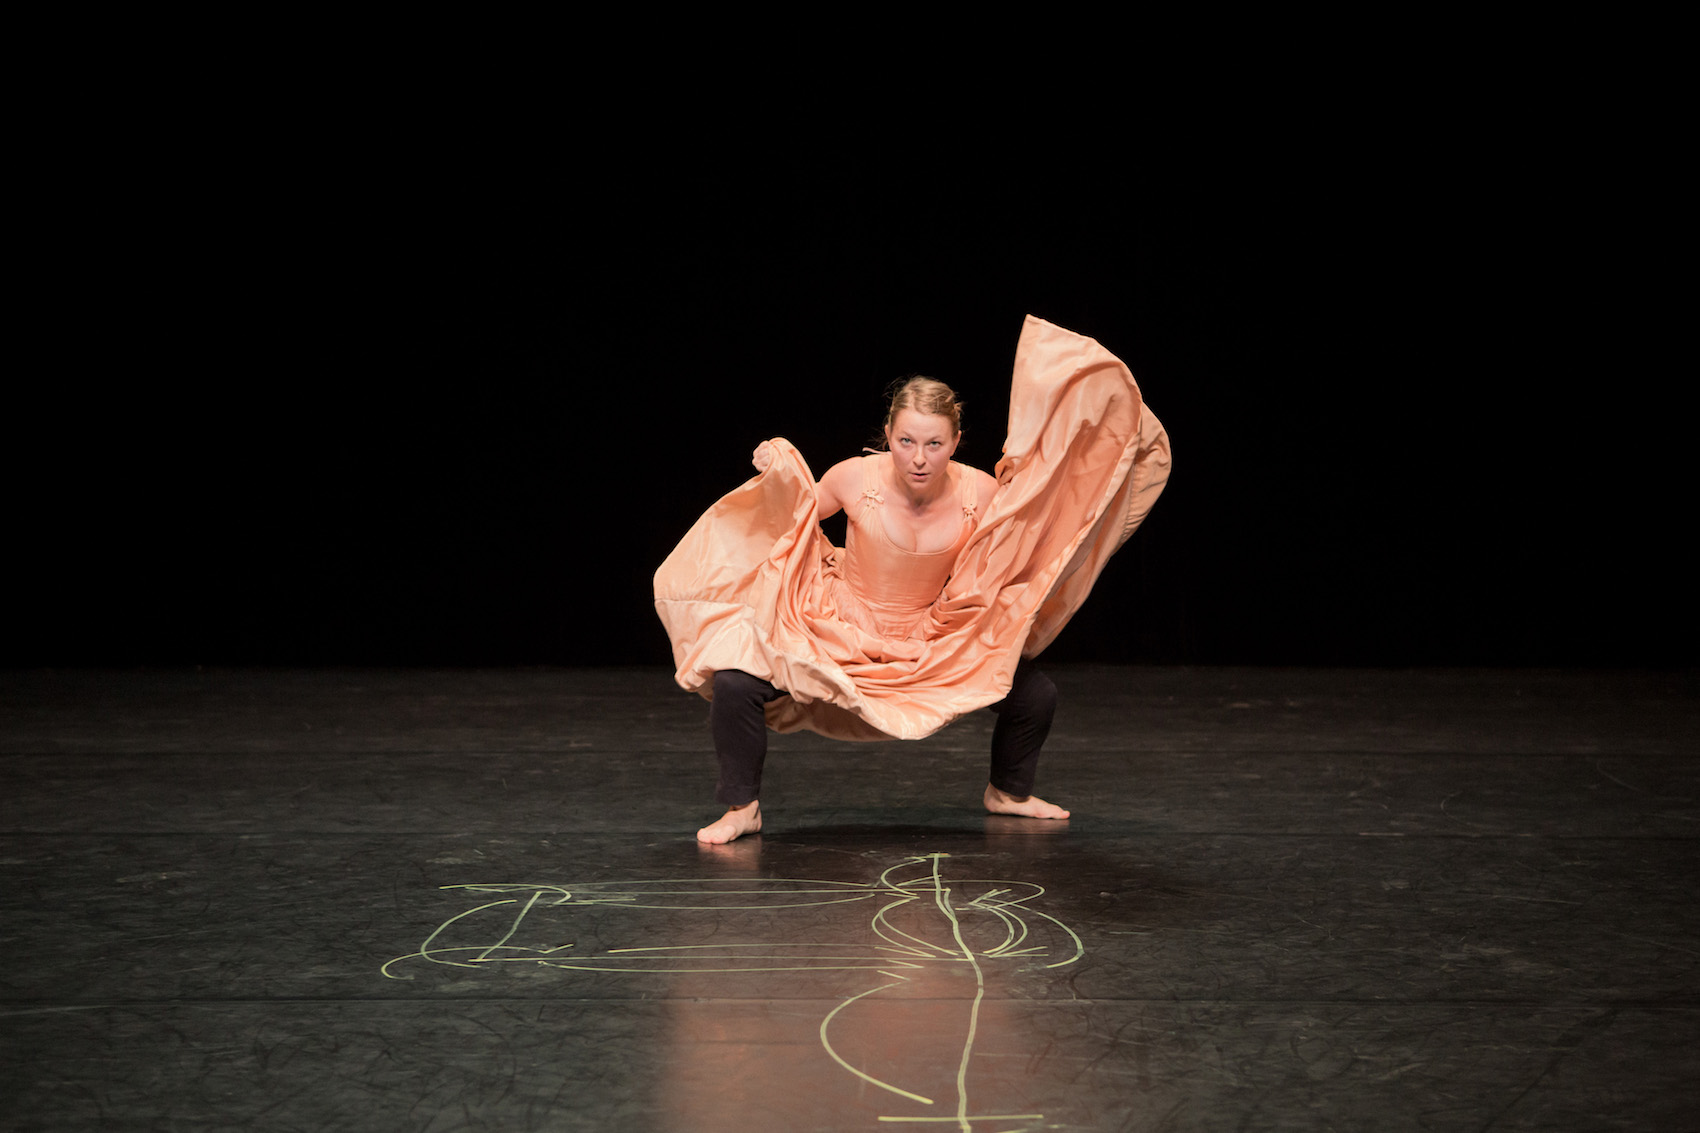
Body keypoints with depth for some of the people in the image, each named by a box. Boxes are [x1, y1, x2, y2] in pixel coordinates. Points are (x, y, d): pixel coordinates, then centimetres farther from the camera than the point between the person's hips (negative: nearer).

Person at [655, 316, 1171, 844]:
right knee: (734, 683, -23)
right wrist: (779, 475, -19)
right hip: (839, 631, -2)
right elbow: (795, 519, 0)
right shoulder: (855, 479, -21)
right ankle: (742, 808, 3)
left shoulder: (980, 494, -18)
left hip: (936, 640, 2)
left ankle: (1008, 791, 29)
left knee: (1035, 694, -5)